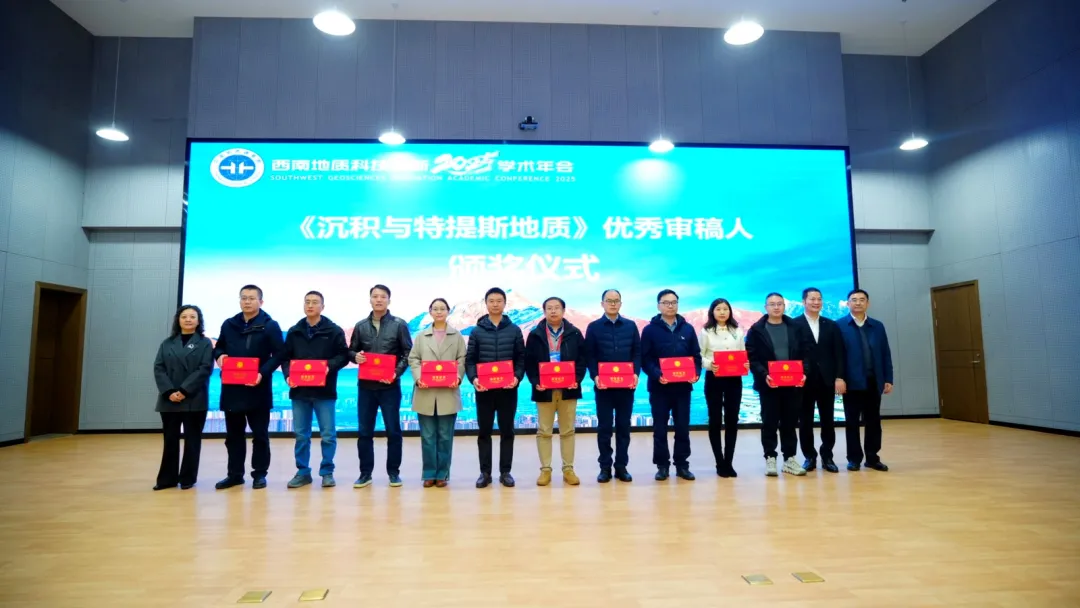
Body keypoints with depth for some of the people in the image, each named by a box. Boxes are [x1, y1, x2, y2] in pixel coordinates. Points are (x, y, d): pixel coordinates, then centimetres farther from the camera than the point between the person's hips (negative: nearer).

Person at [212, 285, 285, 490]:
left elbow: (278, 354, -7)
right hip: (231, 388, 5)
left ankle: (259, 474, 15)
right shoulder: (229, 325, 10)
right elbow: (219, 347, 20)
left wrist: (263, 373, -21)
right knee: (233, 434, 12)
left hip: (258, 389, -4)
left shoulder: (270, 326, -4)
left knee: (260, 434, 4)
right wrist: (219, 356, -4)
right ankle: (235, 474, 23)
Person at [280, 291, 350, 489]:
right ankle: (303, 472, 21)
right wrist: (288, 375, -7)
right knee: (301, 434, 10)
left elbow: (343, 356, -3)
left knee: (328, 434, 2)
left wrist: (329, 366, -20)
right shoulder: (293, 332, 10)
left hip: (325, 390, -3)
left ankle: (327, 472, 14)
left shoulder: (334, 331, 0)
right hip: (299, 390, 3)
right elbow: (285, 358, 10)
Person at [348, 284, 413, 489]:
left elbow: (408, 353, -1)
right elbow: (350, 351, 13)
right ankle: (365, 473, 19)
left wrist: (396, 372, -15)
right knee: (364, 431, 7)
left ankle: (393, 472, 16)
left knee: (393, 430, 4)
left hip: (390, 386, -2)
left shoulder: (399, 325, 0)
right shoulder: (360, 326, 8)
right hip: (365, 386, 3)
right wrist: (355, 356, -10)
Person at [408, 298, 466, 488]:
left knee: (445, 436, 4)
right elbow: (413, 359, 6)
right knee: (427, 436, 4)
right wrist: (418, 377, -11)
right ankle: (429, 474, 15)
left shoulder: (457, 336, 9)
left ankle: (442, 474, 14)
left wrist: (458, 377, -13)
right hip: (426, 393, 1)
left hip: (448, 393, -1)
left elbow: (462, 360, 4)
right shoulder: (421, 336, 11)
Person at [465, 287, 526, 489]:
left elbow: (521, 358, 3)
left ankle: (505, 472, 17)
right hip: (484, 389, 0)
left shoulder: (514, 330, 5)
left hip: (508, 389, 0)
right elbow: (469, 359, 3)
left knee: (507, 431, 7)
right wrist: (473, 378, -14)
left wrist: (517, 377, -13)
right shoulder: (477, 331, 4)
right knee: (484, 431, 7)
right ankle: (485, 472, 16)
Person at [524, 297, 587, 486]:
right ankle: (545, 469, 16)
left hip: (568, 389, 0)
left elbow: (582, 359, 1)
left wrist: (577, 379, -13)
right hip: (544, 389, 0)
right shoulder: (535, 335, 2)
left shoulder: (575, 333, 3)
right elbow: (529, 362, 0)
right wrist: (535, 382, -14)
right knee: (544, 431, 6)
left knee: (568, 431, 9)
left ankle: (568, 469, 18)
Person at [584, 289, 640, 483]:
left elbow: (637, 352, 6)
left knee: (624, 426, 7)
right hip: (603, 385, -1)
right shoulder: (594, 327, 4)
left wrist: (636, 373, -9)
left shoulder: (631, 326, 8)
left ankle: (621, 466, 16)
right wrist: (595, 376, -14)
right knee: (604, 427, 4)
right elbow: (590, 356, 0)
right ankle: (605, 467, 12)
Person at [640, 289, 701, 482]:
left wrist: (696, 373, -9)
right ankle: (662, 465, 14)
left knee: (683, 428, 8)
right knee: (660, 428, 5)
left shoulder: (688, 329, 9)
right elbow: (645, 359, -6)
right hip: (659, 387, -2)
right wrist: (656, 375, -21)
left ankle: (682, 465, 19)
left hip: (683, 386, 2)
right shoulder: (650, 330, 0)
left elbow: (696, 356, 9)